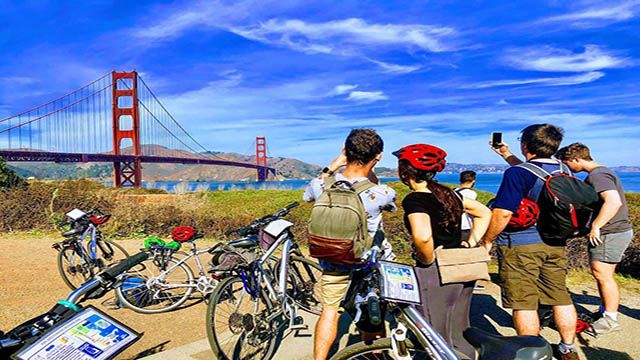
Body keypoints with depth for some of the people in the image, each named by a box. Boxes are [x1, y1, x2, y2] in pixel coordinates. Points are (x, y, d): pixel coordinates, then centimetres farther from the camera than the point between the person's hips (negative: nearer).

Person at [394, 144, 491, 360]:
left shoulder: (414, 199, -16)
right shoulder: (448, 193, 7)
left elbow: (422, 236, -35)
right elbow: (484, 213, 17)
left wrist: (428, 261, -17)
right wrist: (470, 243, 12)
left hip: (436, 276, -8)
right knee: (459, 338, 23)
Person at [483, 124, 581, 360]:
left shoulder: (516, 174, -18)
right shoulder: (563, 170, 7)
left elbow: (502, 214, -22)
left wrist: (487, 241, -8)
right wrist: (506, 155, 33)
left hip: (520, 245, -7)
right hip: (555, 244, 8)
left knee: (524, 303, 3)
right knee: (561, 297, 17)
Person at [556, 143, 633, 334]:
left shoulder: (598, 175, -19)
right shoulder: (597, 173, 15)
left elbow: (614, 201, -33)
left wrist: (595, 227, -30)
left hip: (611, 233, -10)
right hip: (606, 232, 10)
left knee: (603, 275, -4)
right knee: (600, 274, 16)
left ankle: (611, 319, 6)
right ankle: (605, 311, 28)